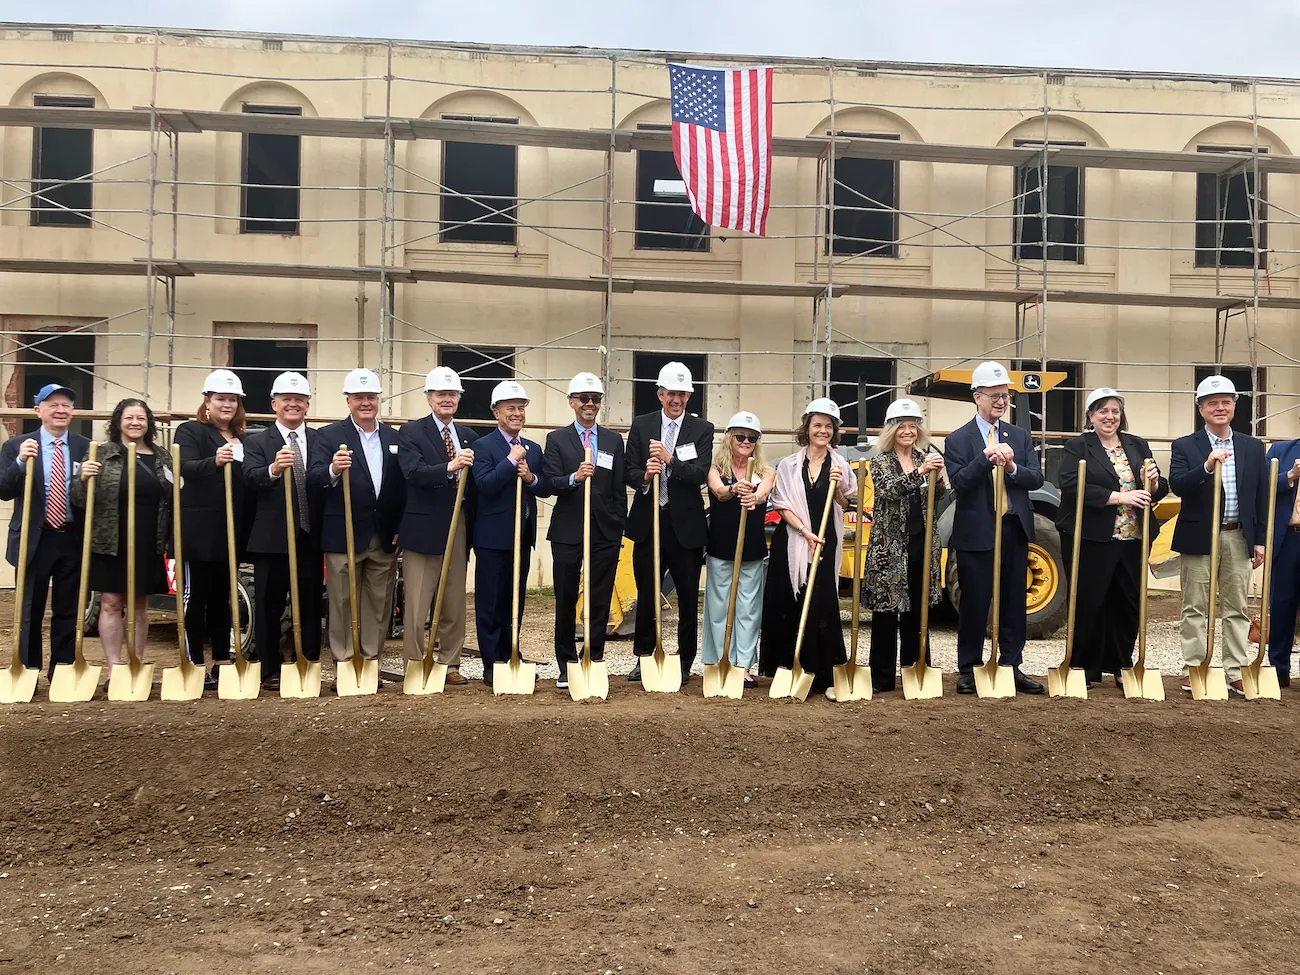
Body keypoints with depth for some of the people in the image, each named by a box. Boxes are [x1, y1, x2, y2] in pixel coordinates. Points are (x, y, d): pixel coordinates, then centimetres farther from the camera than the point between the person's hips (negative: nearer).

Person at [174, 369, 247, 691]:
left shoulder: (242, 439, 14)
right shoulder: (190, 431, -4)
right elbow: (187, 469, -22)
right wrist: (214, 461, -40)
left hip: (231, 532, 6)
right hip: (198, 531, -6)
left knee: (221, 598, 13)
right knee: (195, 597, -1)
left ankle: (221, 662, 20)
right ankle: (194, 665, 5)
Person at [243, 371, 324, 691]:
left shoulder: (321, 441, 10)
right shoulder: (257, 442, 3)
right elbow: (250, 480, -14)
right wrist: (273, 469, -34)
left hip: (310, 537, 2)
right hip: (271, 538, -2)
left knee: (310, 605, 8)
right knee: (269, 606, 5)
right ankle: (270, 670, 14)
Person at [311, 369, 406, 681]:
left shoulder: (394, 438, 10)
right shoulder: (328, 435, -1)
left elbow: (402, 487, 11)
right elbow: (313, 477, -14)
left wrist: (400, 529, 4)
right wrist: (332, 470, -35)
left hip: (385, 538, 4)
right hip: (344, 535, -3)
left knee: (378, 603, 8)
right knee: (343, 602, 3)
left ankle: (371, 660, 18)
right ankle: (344, 663, 11)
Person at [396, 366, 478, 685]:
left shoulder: (469, 437, 13)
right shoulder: (411, 432, -2)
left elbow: (476, 484, 13)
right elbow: (413, 472, -19)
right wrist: (449, 467, -33)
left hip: (459, 527, 5)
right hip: (424, 528, -5)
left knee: (455, 603, 11)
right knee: (417, 604, 0)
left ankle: (450, 664, 20)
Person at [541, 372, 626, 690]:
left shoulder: (614, 440, 11)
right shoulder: (557, 439, 5)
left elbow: (619, 489, 10)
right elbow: (550, 483, -6)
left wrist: (619, 527, 5)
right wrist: (574, 478, -26)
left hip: (605, 533, 2)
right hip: (567, 532, -1)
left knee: (600, 601, 4)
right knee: (566, 600, 5)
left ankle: (594, 662, 12)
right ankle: (566, 666, 16)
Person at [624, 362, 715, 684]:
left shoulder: (702, 429, 1)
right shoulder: (641, 425, 6)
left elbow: (701, 474, -12)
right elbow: (629, 472, 1)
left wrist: (670, 459, -26)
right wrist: (644, 476, -21)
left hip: (686, 525, -1)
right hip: (648, 522, 1)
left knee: (688, 596, 6)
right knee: (646, 594, 10)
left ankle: (685, 661, 19)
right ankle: (643, 657, 23)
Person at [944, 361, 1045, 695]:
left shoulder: (1021, 436, 11)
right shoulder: (958, 439, -1)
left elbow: (1036, 479, 1)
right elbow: (958, 482, -14)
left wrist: (1012, 467, -17)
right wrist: (986, 457, -25)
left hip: (1015, 531, 4)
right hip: (976, 533, -4)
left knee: (1014, 604, 8)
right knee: (974, 604, 3)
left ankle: (1011, 665, 19)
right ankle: (968, 669, 14)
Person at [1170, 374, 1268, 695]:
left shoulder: (1253, 447, 9)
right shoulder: (1185, 446, 0)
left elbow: (1262, 497, 9)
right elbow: (1177, 486, -15)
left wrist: (1260, 540, 5)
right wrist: (1206, 466, -29)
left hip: (1238, 538, 3)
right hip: (1198, 537, -3)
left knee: (1236, 609, 8)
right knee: (1195, 608, 3)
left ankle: (1236, 673, 15)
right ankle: (1195, 670, 11)